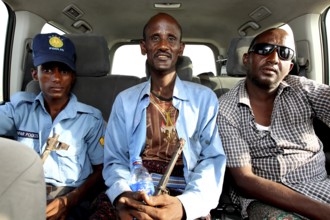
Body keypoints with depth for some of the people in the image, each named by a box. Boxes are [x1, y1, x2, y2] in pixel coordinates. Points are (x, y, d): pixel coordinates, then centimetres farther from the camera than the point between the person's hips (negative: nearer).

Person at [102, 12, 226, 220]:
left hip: (186, 202, 0)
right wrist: (122, 195, -17)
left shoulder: (205, 98, 3)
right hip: (134, 200, 1)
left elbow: (213, 160, -3)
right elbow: (115, 160, 6)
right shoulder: (124, 100, 8)